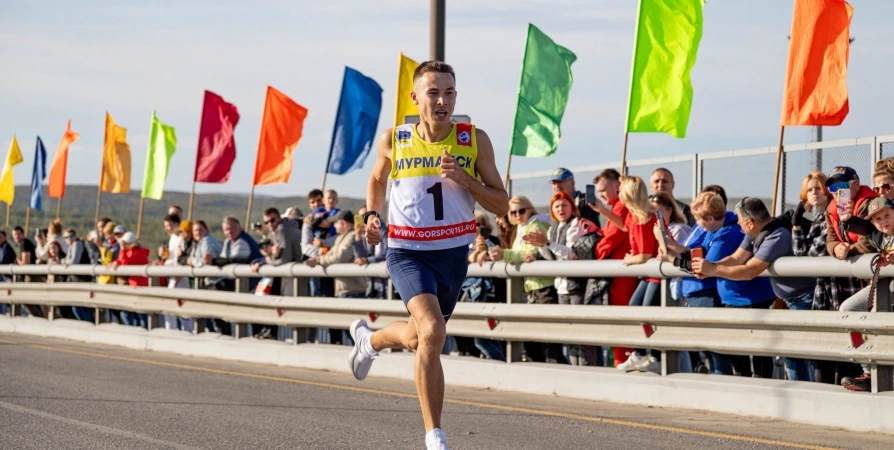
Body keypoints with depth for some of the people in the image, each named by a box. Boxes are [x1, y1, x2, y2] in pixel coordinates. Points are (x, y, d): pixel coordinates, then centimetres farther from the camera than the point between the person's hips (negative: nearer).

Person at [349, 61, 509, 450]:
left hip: (454, 254, 3)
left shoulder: (474, 141, -4)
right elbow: (377, 179, 18)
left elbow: (501, 205, -2)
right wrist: (372, 214, 0)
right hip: (408, 253, -3)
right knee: (432, 331, -25)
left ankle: (369, 339, 55)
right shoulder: (394, 141, -4)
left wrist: (465, 179, -18)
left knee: (417, 339, 18)